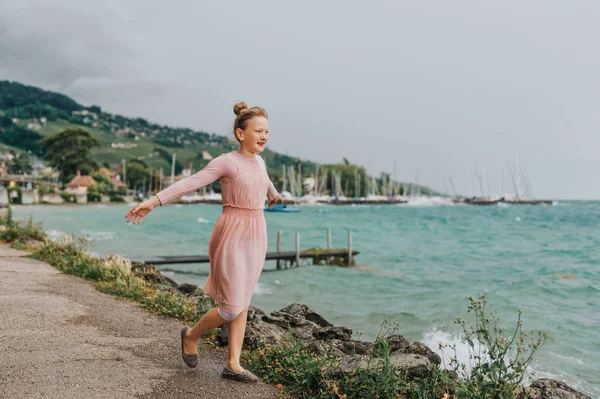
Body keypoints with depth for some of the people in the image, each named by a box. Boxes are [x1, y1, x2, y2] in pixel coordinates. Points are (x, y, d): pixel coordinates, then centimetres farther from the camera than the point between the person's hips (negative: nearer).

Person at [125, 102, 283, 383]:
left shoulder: (259, 162, 11)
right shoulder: (227, 162, -11)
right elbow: (190, 183, -21)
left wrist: (274, 195, 56)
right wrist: (154, 200, -32)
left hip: (255, 236, 7)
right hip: (232, 237, -7)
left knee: (242, 304, 9)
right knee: (231, 308, -5)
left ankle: (233, 364, 18)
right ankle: (192, 335, 22)